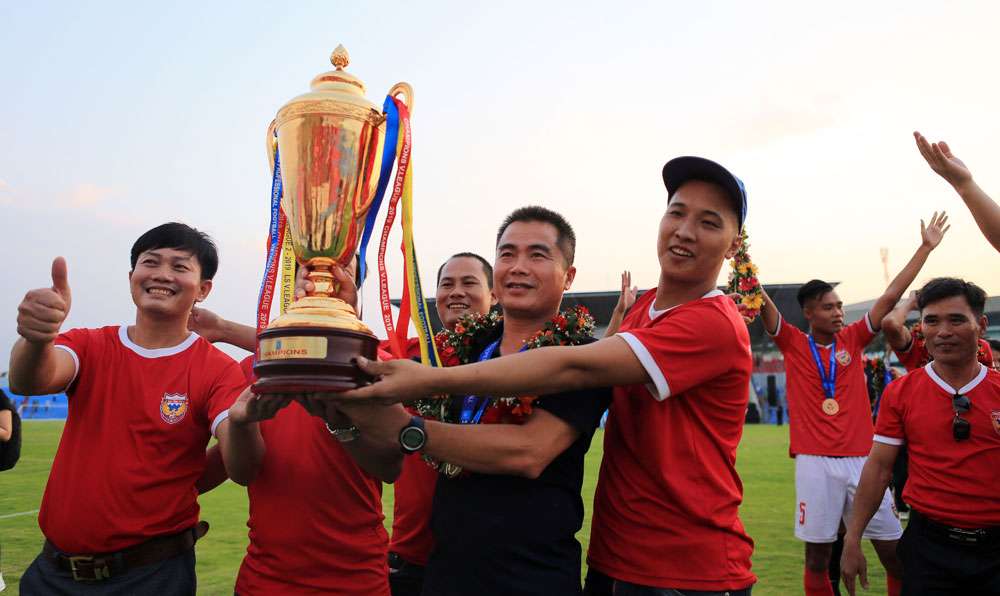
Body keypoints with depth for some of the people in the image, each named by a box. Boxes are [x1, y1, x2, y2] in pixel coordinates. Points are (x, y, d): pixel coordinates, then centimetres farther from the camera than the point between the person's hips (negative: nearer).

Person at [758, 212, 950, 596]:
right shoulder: (793, 344, 1)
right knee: (817, 557, 5)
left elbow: (891, 296, 7)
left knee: (895, 550, 5)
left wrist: (926, 247, 7)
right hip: (815, 462, -2)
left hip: (862, 458, 3)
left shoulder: (853, 338, 8)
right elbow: (762, 303, -10)